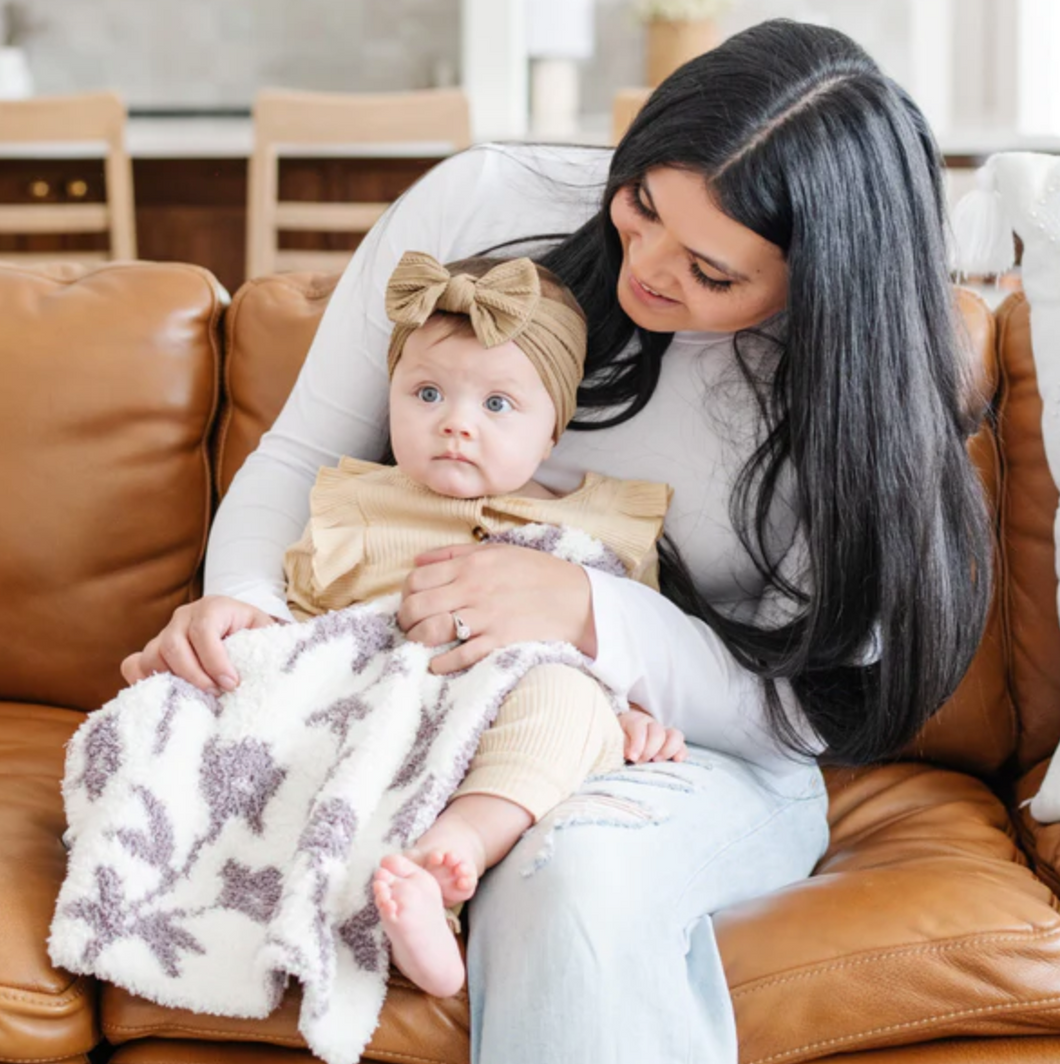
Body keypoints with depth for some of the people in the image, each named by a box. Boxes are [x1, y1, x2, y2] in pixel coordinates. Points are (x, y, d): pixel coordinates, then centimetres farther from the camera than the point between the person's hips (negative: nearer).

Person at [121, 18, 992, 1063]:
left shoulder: (856, 387, -13)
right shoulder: (478, 207, -9)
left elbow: (808, 709, -13)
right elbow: (303, 455, 2)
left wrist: (584, 610, -27)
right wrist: (241, 601, -20)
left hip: (706, 753, -4)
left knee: (575, 870, -42)